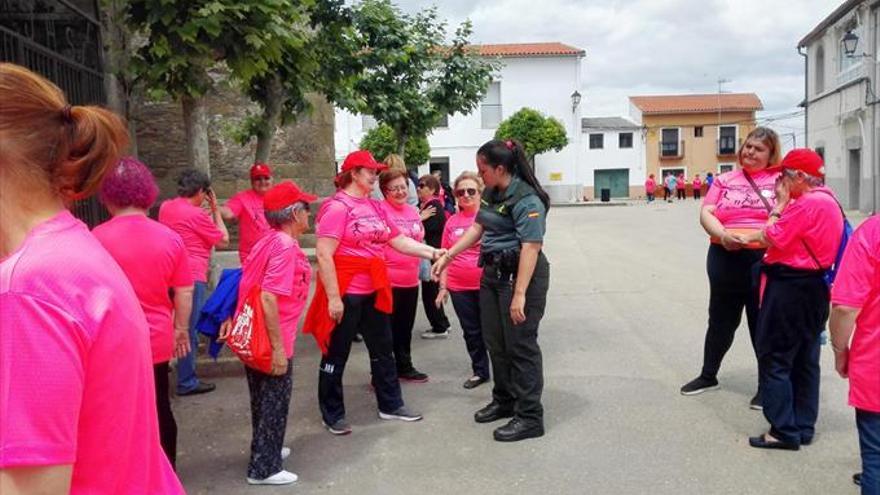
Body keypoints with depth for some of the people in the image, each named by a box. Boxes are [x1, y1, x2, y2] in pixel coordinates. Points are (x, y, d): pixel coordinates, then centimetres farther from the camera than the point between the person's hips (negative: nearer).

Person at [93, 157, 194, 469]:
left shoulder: (97, 238, -14)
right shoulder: (170, 238, -4)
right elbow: (184, 293, 1)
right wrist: (180, 329, 15)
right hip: (157, 341, 4)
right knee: (159, 411, 20)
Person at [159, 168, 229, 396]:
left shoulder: (165, 207, 9)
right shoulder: (196, 214, -14)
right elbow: (223, 241, -5)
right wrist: (215, 209, 0)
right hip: (192, 277, -8)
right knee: (189, 328, -2)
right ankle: (187, 382, 4)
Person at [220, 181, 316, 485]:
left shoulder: (267, 242, 9)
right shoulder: (286, 247, -20)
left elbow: (245, 285, 12)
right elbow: (269, 298, -27)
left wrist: (231, 319, 15)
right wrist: (278, 348, -25)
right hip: (272, 343, -9)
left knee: (264, 399, 23)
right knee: (275, 403, 5)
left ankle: (266, 450, 39)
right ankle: (264, 468, 16)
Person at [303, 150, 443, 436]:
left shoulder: (375, 207, 9)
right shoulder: (337, 207, -16)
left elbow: (398, 240, 12)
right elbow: (324, 255, -20)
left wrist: (432, 253, 0)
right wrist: (333, 297, -22)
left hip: (373, 292, 9)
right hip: (346, 293, -8)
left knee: (382, 349, 17)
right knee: (336, 355, 5)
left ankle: (391, 405, 32)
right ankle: (333, 415, 19)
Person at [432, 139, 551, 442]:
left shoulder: (526, 200, -19)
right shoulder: (491, 193, 8)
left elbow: (531, 247, -24)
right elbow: (477, 228, 16)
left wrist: (520, 294, -27)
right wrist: (447, 256, 14)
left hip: (520, 274, -9)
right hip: (493, 273, 9)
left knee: (521, 346, -3)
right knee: (495, 343, 17)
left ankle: (530, 417, 8)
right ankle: (504, 401, 35)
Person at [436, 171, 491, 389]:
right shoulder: (452, 221, 5)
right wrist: (443, 286, 7)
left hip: (486, 284, -4)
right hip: (459, 287, 4)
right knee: (471, 331, 13)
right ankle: (480, 371, 28)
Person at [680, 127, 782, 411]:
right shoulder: (725, 180, 11)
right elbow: (706, 213, 3)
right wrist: (723, 235, -16)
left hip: (765, 260, -3)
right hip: (725, 258, 4)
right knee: (720, 320, 16)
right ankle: (708, 376, 33)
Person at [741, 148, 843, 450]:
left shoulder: (807, 203, -20)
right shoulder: (827, 200, 13)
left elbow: (773, 238, -17)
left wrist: (780, 204, -8)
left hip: (790, 288, -10)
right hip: (813, 287, 10)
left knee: (774, 360, -2)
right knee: (805, 360, 15)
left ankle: (784, 431, 3)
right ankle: (804, 427, 23)